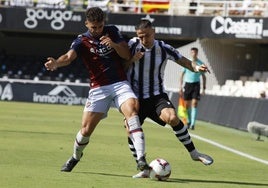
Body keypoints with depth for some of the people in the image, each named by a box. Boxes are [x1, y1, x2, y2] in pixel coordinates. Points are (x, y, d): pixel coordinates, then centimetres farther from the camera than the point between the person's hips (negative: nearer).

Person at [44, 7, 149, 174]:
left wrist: (113, 44, -17)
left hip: (120, 83, 1)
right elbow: (69, 56, -22)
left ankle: (141, 158, -34)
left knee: (132, 110, -27)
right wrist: (57, 63, -45)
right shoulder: (82, 41, -3)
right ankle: (75, 157, 28)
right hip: (99, 88, -1)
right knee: (86, 129, -3)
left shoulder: (112, 31, 6)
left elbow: (127, 55, 3)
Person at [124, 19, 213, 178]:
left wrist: (196, 67, -22)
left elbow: (184, 61, -1)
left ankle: (194, 153, -12)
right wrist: (132, 60, -21)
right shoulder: (132, 45, -7)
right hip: (135, 97, 1)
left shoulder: (163, 49, -7)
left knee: (172, 118, -27)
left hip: (157, 95, -1)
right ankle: (143, 169, 7)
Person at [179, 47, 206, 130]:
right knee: (187, 104, 5)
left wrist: (204, 88, 5)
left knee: (194, 103, -14)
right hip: (187, 84, 1)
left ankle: (193, 123, -17)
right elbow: (182, 75, 8)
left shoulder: (200, 63, 4)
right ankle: (189, 121, 27)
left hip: (196, 84, -1)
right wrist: (180, 87, 1)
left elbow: (203, 77, 11)